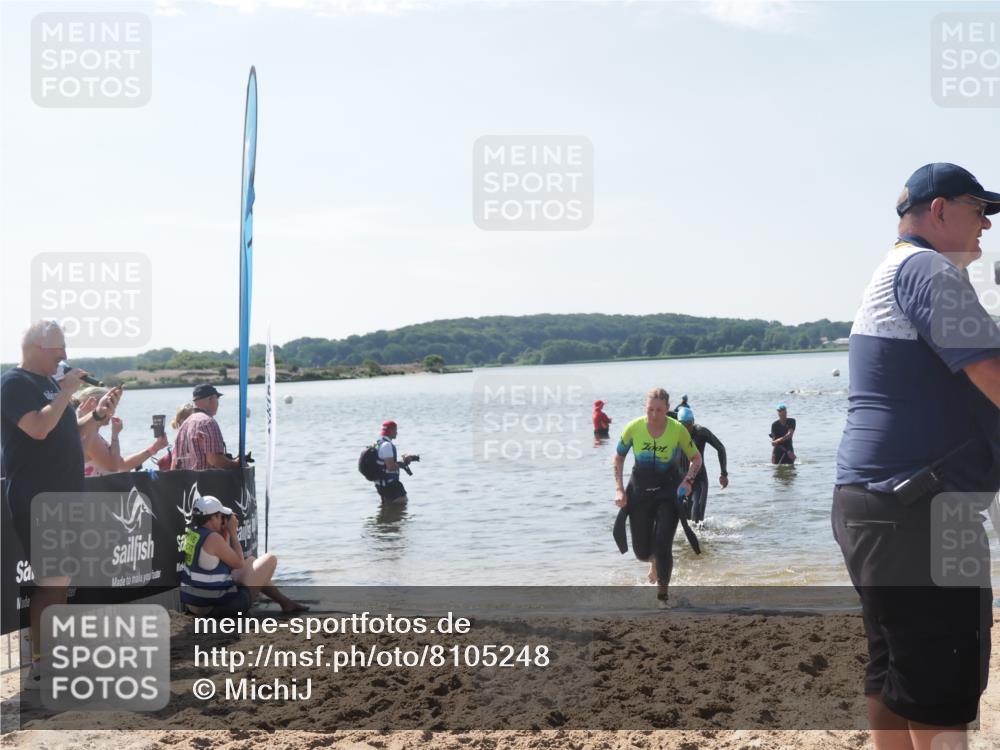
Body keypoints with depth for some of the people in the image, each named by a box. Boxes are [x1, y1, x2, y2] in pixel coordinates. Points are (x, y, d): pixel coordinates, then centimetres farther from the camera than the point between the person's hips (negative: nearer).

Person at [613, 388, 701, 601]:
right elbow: (618, 457, 3)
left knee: (662, 546, -12)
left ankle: (663, 593, 10)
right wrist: (619, 489, -5)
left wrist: (688, 480, -18)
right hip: (640, 492, 2)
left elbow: (696, 458, 0)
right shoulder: (633, 428, -12)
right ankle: (655, 562, 45)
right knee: (642, 551, 6)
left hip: (669, 492, -2)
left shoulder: (678, 430, -15)